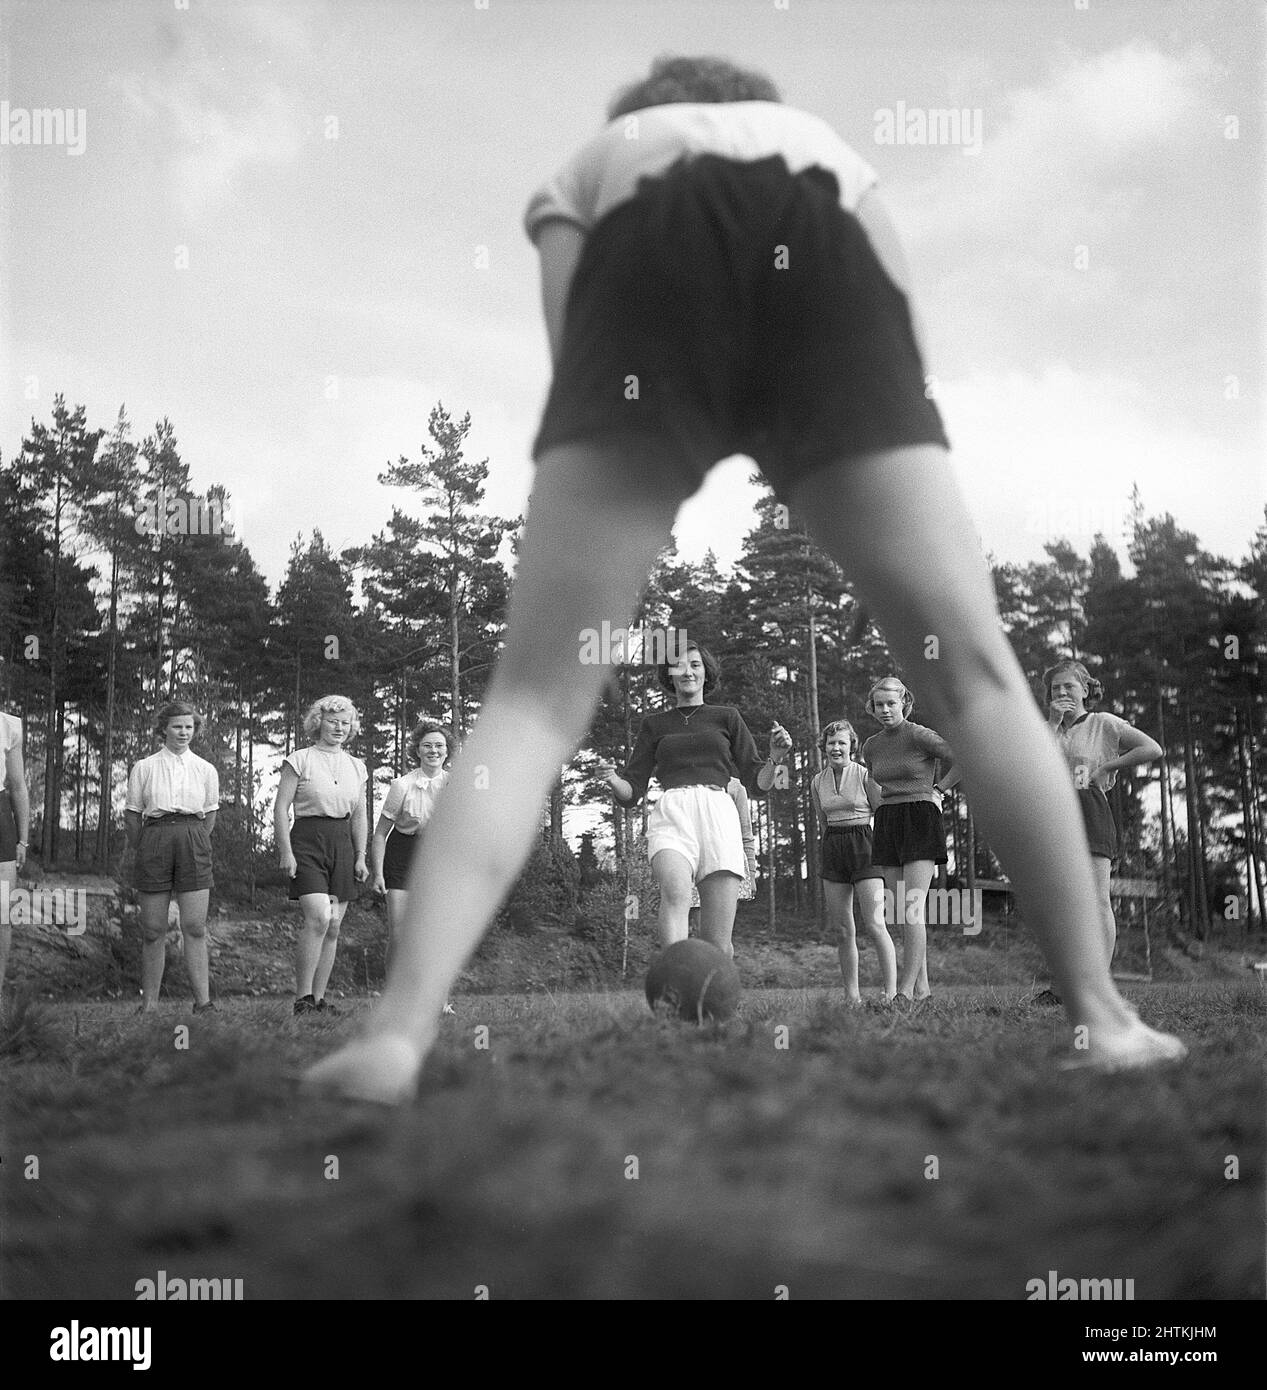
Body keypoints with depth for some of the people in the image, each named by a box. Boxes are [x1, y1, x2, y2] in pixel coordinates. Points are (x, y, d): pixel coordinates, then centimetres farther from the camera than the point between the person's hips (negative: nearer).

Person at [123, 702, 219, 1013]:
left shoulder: (206, 770, 12)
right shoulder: (143, 768, 8)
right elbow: (132, 814, 12)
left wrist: (196, 845, 12)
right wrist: (137, 850, 12)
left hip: (193, 843, 0)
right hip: (154, 839, 0)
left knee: (195, 928, -6)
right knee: (153, 930, 1)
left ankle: (203, 1001, -6)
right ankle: (149, 1002, 9)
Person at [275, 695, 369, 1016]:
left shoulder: (356, 767, 14)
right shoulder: (299, 761, -1)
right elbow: (280, 809, -4)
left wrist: (361, 856, 11)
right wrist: (286, 852, -12)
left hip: (342, 844, 5)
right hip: (307, 841, -5)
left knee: (333, 926, 4)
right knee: (318, 918, -19)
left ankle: (319, 998, 12)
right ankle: (302, 998, -12)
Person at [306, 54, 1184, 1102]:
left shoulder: (587, 172, 40)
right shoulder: (831, 148, 44)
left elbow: (578, 366, 19)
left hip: (646, 247, 0)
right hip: (826, 248, 1)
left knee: (537, 689, -1)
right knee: (973, 662, 6)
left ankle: (402, 1027, -15)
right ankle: (1101, 1013, 4)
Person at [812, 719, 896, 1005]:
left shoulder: (865, 774, -2)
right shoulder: (817, 782, 11)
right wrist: (823, 867, 19)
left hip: (863, 846, -5)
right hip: (832, 850, 5)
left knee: (874, 924, -13)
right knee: (842, 929, 3)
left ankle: (892, 990, -9)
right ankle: (852, 995, 7)